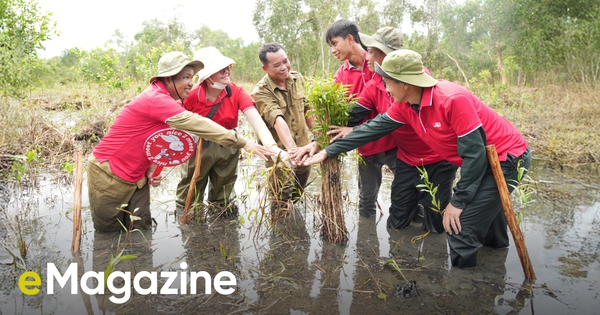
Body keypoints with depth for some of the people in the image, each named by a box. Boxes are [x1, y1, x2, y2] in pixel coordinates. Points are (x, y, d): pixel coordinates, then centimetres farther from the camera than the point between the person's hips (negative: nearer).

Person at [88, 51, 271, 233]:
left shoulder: (165, 100, 5)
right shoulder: (156, 99, -26)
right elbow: (198, 124, -34)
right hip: (109, 174, -8)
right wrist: (243, 143, -35)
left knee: (141, 229, 4)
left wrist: (151, 167, -6)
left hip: (136, 175, 8)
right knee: (109, 232, 4)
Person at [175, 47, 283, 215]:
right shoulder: (192, 95, -18)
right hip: (198, 148, -1)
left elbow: (257, 121, -29)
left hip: (228, 148, 1)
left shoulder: (237, 92, -16)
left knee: (223, 198, 20)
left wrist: (272, 146, -45)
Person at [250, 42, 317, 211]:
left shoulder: (298, 78, -2)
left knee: (297, 197, 23)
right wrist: (291, 149, -50)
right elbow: (278, 121, -37)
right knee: (281, 202, 3)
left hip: (304, 147, 6)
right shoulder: (261, 92, -22)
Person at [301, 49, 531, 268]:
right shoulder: (405, 105, -7)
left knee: (459, 229, -9)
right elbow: (373, 128, -1)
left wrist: (458, 201, -19)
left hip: (507, 157, -8)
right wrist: (328, 152, -1)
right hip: (482, 160, 8)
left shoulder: (452, 99, -31)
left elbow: (475, 153, -27)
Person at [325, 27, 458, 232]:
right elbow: (352, 117, -11)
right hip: (408, 158, 4)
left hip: (438, 156, -4)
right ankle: (416, 201, 35)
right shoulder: (373, 87, -6)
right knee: (397, 223, 9)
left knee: (435, 225, 6)